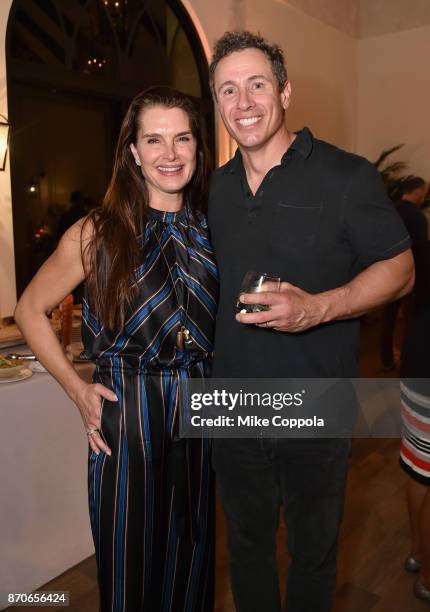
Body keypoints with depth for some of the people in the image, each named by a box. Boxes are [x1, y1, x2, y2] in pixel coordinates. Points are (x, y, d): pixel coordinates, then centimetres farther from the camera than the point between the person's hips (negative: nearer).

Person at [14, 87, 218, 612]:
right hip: (125, 414, -3)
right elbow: (30, 311, 3)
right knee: (131, 563, 13)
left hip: (200, 409, 3)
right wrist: (76, 388, -4)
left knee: (192, 553, 19)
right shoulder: (98, 234, -6)